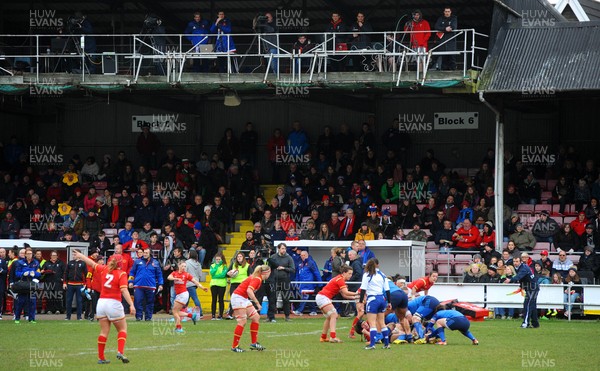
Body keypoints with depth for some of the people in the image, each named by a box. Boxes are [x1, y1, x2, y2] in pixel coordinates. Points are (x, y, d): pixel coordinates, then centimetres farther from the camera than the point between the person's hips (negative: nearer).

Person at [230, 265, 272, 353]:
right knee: (242, 322, -10)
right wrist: (257, 303, -31)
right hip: (238, 297, -10)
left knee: (256, 317, 7)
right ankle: (234, 346, -5)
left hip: (244, 299, 10)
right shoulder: (257, 279, -19)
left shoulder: (258, 279, 10)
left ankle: (254, 343, 11)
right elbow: (249, 291, -33)